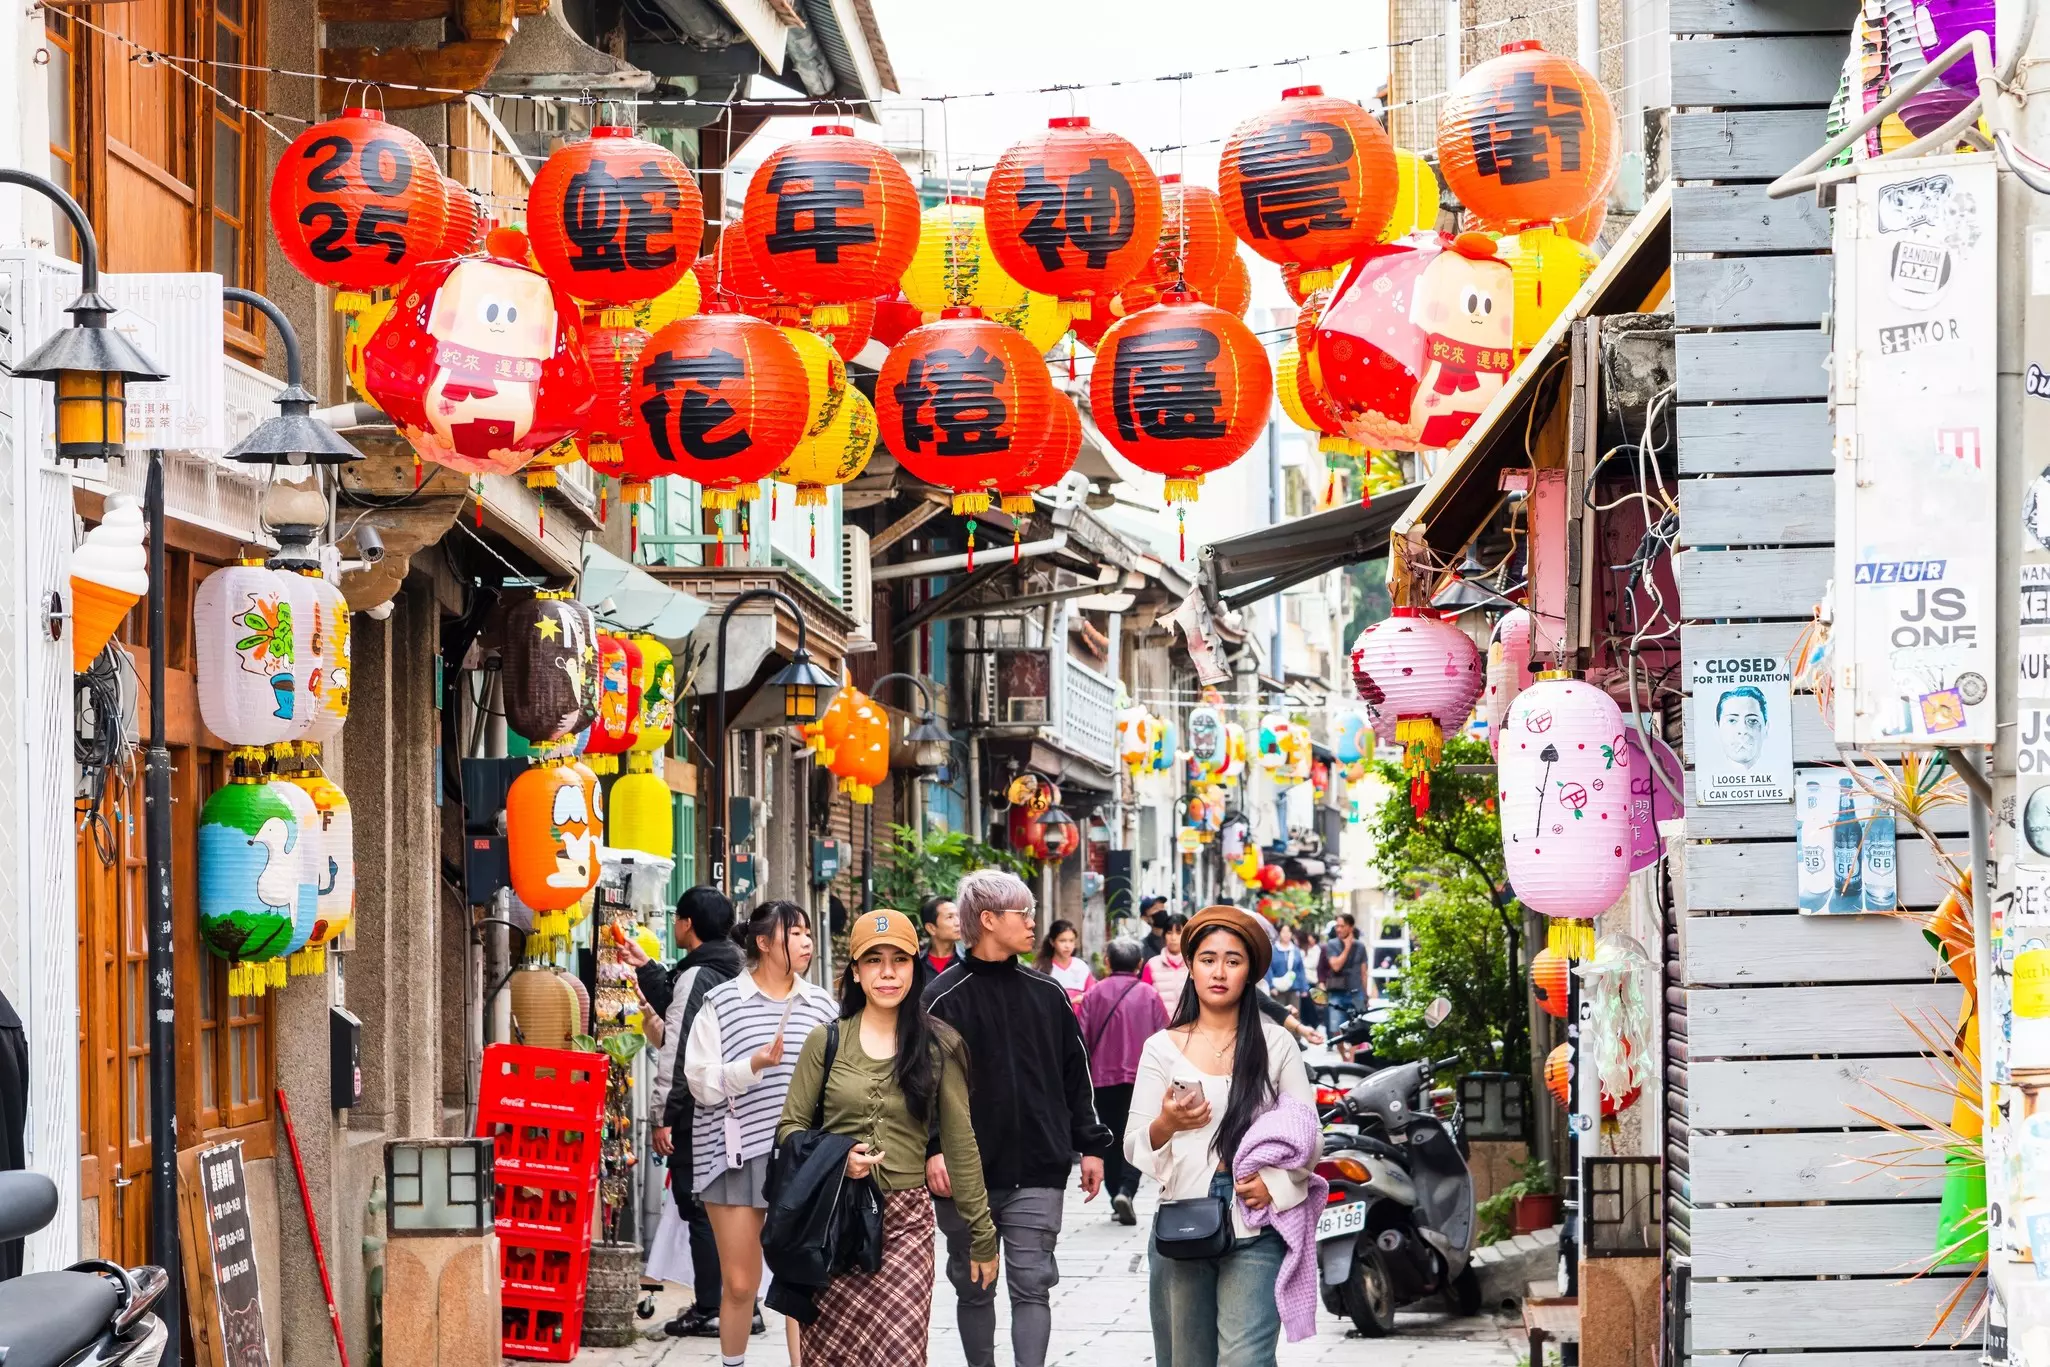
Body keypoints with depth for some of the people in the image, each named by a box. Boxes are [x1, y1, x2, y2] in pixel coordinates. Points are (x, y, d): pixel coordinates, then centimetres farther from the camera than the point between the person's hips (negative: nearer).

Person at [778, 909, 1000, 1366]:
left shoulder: (938, 1046, 3)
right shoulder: (826, 1040, 4)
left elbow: (960, 1145, 5)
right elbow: (790, 1127, 9)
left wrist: (981, 1235, 5)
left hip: (905, 1222, -1)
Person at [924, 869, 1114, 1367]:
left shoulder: (1047, 994, 8)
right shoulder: (945, 998, -5)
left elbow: (1075, 1074, 14)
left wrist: (1091, 1144, 10)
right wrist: (932, 1148, -20)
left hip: (1037, 1172, 2)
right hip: (966, 1175, -2)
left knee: (1032, 1284, -4)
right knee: (973, 1288, 10)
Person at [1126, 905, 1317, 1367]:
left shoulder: (1275, 1044, 5)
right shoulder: (1162, 1048, 7)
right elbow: (1134, 1146, 5)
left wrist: (1275, 1182, -12)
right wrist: (1167, 1124, -16)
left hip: (1255, 1230, -2)